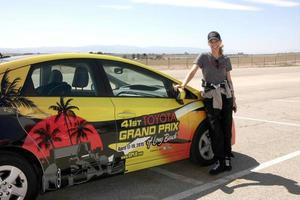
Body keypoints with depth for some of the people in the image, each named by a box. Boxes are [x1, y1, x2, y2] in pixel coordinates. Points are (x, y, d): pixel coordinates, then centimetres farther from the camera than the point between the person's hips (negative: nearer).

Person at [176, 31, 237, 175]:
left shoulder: (225, 60, 13)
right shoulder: (203, 57, 3)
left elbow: (229, 80, 16)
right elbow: (192, 72, -10)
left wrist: (233, 99, 14)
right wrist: (183, 84, -28)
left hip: (225, 95, 3)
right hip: (210, 96, -3)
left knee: (226, 128, 2)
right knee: (215, 129, -5)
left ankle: (227, 160, 10)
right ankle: (220, 162, 0)